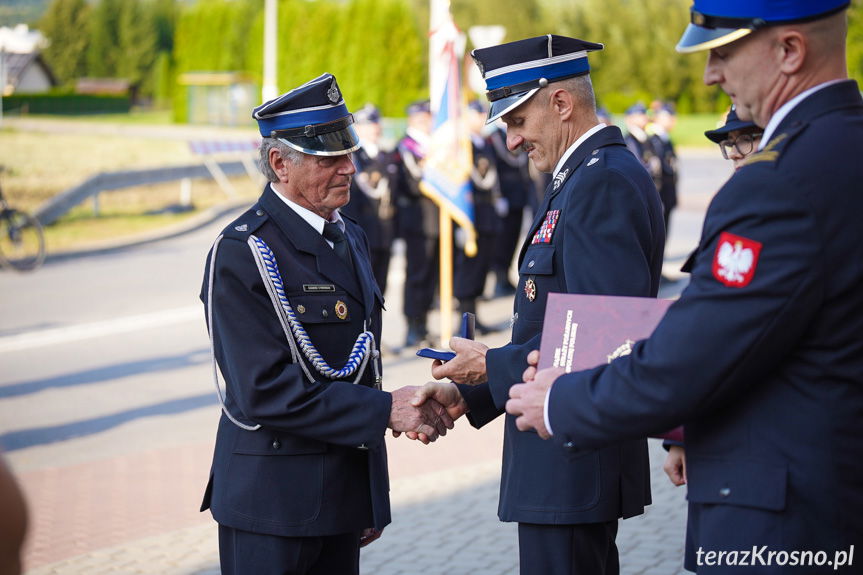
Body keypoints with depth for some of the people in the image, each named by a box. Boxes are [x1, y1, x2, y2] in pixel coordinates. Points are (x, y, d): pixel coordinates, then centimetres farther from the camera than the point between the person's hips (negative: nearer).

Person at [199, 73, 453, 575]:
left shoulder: (350, 238, 13)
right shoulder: (243, 253, -15)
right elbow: (267, 392, -21)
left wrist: (371, 502, 17)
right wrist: (386, 410, -19)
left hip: (343, 496, 8)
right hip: (273, 504, -8)